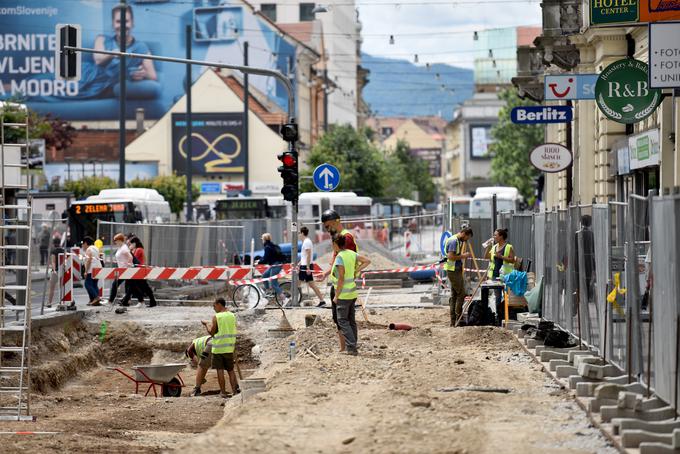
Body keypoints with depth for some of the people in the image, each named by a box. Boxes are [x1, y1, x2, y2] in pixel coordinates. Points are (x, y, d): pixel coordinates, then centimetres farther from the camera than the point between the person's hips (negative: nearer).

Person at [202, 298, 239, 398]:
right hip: (229, 347, 5)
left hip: (218, 348, -5)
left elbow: (212, 332, -7)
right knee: (230, 370, 13)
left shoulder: (216, 317, -11)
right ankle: (235, 390, 9)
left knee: (220, 370, 2)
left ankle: (223, 392, 2)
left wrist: (206, 324, 8)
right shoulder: (232, 316, 5)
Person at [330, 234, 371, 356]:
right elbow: (367, 261, 7)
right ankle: (352, 346, 18)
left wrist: (336, 296, -13)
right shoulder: (351, 254, 4)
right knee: (351, 320, 14)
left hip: (343, 295, -8)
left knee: (342, 320, -3)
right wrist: (356, 271, 7)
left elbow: (341, 279, -19)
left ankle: (351, 347, -11)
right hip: (352, 293, 8)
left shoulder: (339, 258, -18)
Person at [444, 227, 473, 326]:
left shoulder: (458, 241, 16)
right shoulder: (453, 241, -15)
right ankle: (458, 319, -8)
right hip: (453, 270, -10)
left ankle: (453, 321, 12)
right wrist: (463, 256, -16)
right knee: (461, 294, -9)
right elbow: (450, 256, -23)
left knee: (454, 295, 10)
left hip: (456, 270, 10)